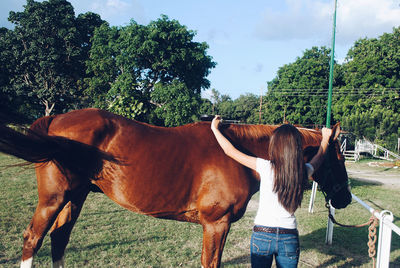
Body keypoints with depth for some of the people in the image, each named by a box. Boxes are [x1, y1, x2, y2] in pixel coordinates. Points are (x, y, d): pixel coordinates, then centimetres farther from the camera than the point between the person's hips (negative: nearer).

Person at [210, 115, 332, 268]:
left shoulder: (266, 168, -15)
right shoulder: (304, 172, -5)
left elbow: (230, 151, -7)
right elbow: (319, 158, 20)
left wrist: (214, 128, 7)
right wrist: (325, 138, 38)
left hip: (262, 235, -2)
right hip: (290, 238, 3)